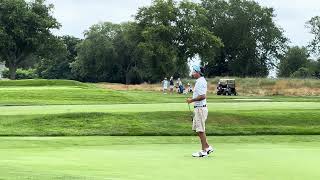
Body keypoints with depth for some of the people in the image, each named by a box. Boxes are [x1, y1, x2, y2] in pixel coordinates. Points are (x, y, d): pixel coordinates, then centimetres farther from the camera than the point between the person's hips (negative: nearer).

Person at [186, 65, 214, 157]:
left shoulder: (200, 82, -18)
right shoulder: (200, 81, 15)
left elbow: (202, 96, -25)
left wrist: (192, 100, -15)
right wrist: (192, 99, 16)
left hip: (200, 108, -11)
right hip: (198, 108, 11)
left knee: (200, 130, -4)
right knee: (197, 129, 15)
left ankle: (203, 151, 2)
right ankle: (207, 147, 20)